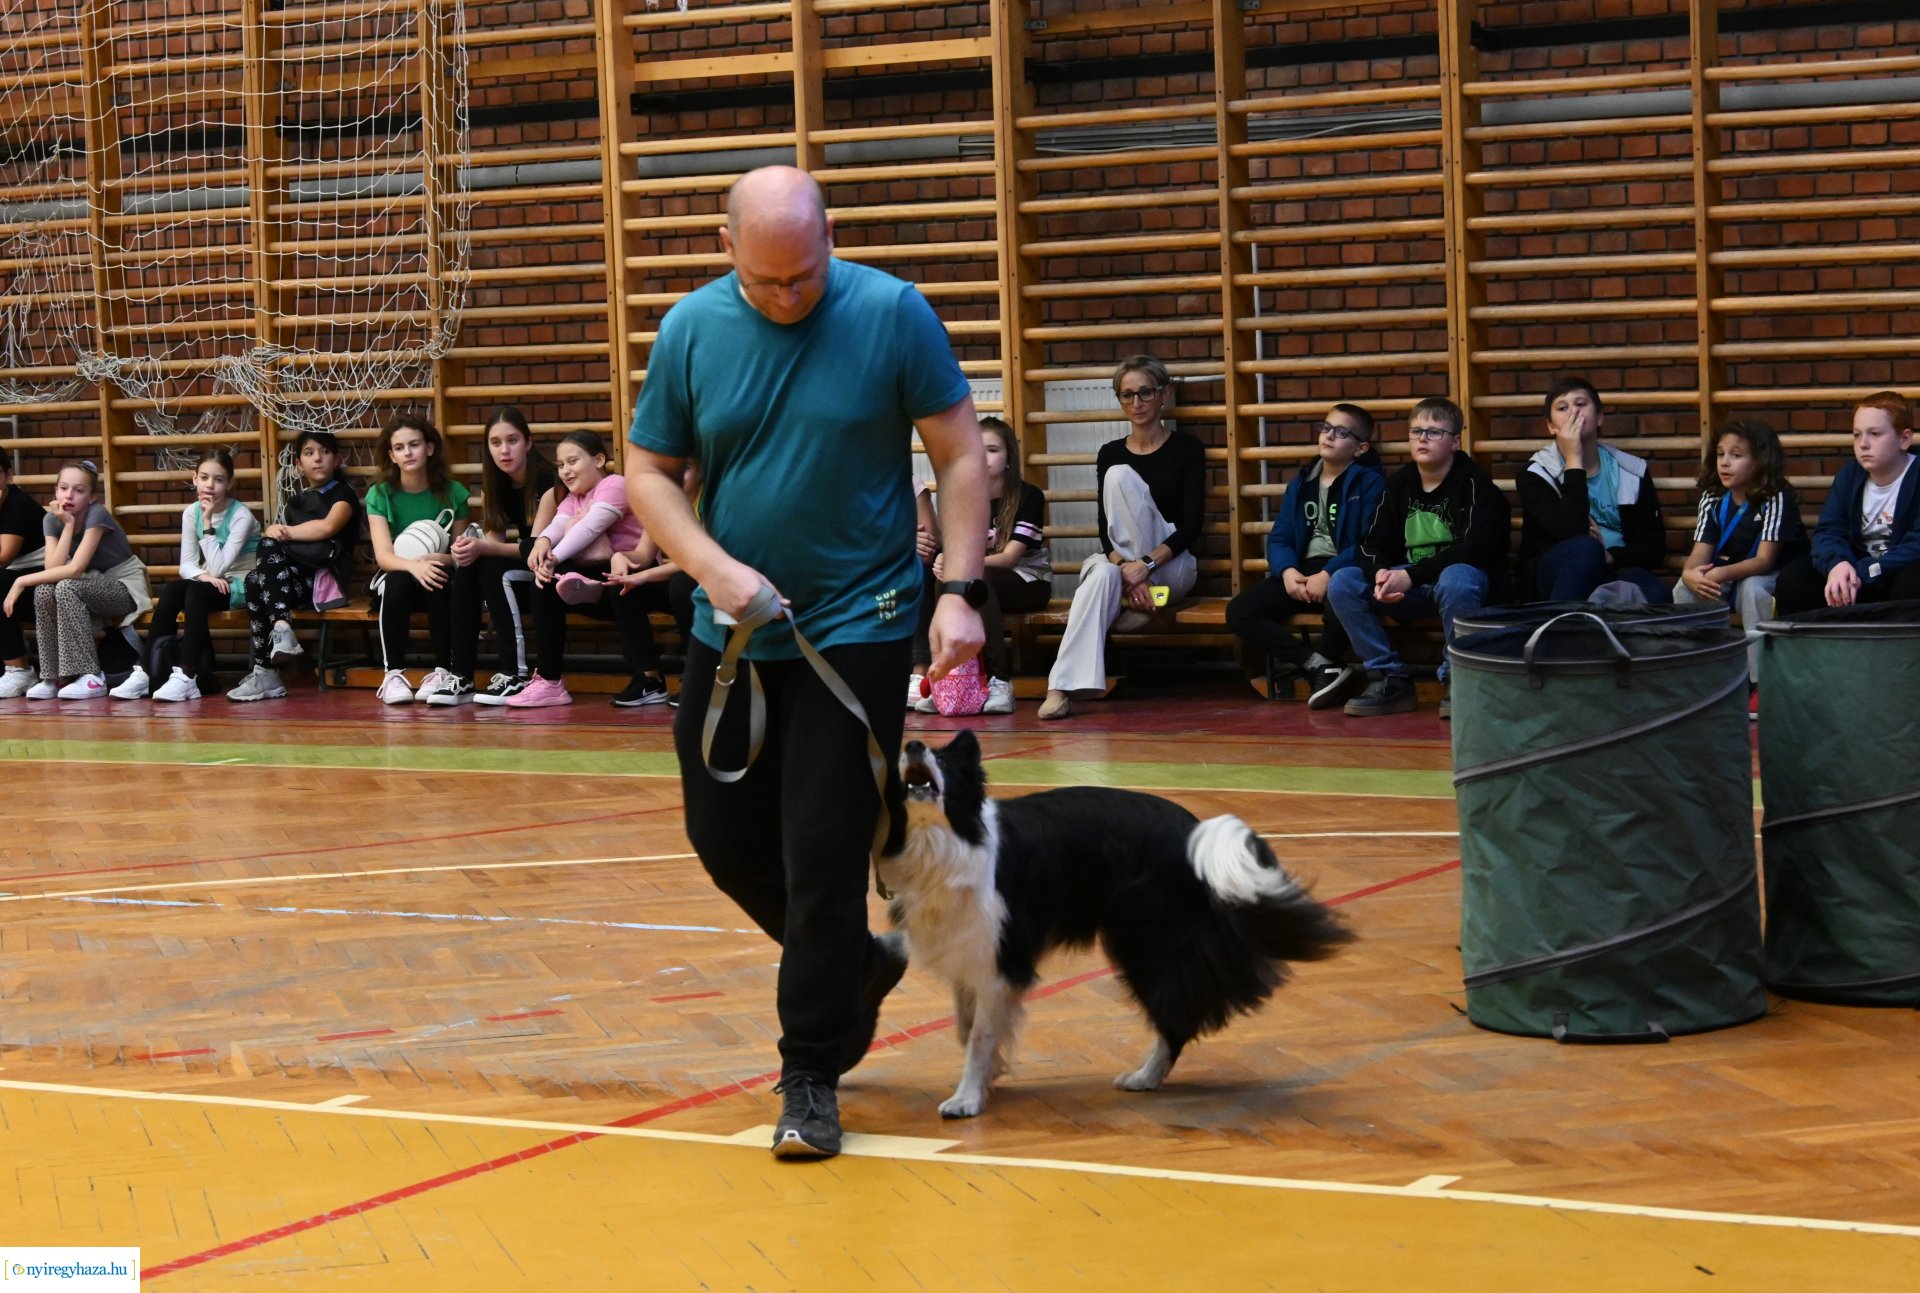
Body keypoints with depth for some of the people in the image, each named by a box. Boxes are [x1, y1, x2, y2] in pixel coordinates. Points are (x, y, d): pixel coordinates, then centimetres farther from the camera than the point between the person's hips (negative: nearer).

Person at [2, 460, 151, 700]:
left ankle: (91, 677, -27)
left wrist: (22, 581, -26)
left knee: (66, 588, -30)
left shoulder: (96, 515, -23)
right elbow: (53, 570, -18)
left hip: (125, 588, -6)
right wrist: (68, 524, -23)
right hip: (92, 586, 6)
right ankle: (51, 678, -14)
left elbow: (74, 569, -29)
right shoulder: (52, 519, -5)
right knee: (44, 591, -22)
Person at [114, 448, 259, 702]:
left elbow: (218, 567, -23)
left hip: (241, 584, -5)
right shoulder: (191, 512, 0)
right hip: (210, 584, 5)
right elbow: (186, 564, -5)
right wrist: (204, 575, -27)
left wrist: (207, 522, -25)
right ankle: (146, 671, -23)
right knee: (171, 591, -24)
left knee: (197, 592, -33)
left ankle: (186, 676, -37)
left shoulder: (241, 515, -16)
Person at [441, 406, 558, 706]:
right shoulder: (493, 484, 4)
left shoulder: (546, 480, -16)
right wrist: (471, 548, -29)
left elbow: (537, 544, -22)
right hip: (517, 561, 6)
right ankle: (461, 677, -24)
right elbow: (493, 540, -4)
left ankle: (517, 675, -30)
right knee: (466, 569, -21)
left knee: (493, 569, -30)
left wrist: (482, 548, -35)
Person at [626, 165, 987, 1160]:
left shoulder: (892, 314, -9)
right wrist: (716, 568, -13)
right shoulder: (691, 329, -2)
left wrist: (960, 592, -15)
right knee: (725, 837, 11)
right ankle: (859, 965, 37)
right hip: (731, 630, 4)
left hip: (857, 629, -4)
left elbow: (961, 455, -5)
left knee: (823, 853, -7)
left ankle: (810, 1076, 7)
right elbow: (648, 473, 3)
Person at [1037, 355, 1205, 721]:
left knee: (1121, 476, -22)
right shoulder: (1110, 453, 9)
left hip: (1171, 565, -2)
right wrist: (1124, 566, -20)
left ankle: (1141, 601, -19)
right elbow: (1105, 527, 2)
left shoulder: (1185, 449, 0)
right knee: (1103, 575, -39)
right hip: (1118, 560, 2)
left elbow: (1191, 525, -8)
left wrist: (1146, 564, -23)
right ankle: (1062, 687, -52)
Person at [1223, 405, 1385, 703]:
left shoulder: (1370, 481, -1)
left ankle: (1298, 659, -15)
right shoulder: (1302, 483, 17)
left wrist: (1328, 575, -22)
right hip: (1303, 571, 6)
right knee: (1239, 612, -15)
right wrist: (1287, 570, -9)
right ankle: (1319, 665, -23)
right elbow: (1279, 538, 13)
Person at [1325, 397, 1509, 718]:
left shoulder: (1473, 481, -8)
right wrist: (1381, 573, -21)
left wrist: (1411, 575, -27)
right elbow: (1374, 544, 5)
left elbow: (1475, 549, -20)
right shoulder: (1399, 483, 10)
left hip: (1460, 576, -6)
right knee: (1342, 584, -14)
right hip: (1410, 586, 6)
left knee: (1455, 580, -41)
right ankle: (1390, 678, -9)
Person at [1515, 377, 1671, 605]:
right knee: (1586, 548, -38)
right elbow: (1571, 532, -20)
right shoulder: (1538, 473, -2)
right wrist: (1574, 460, -16)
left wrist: (1609, 557, -15)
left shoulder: (1632, 472, 9)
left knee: (1655, 593, -34)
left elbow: (1654, 548, 5)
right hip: (1554, 575, -2)